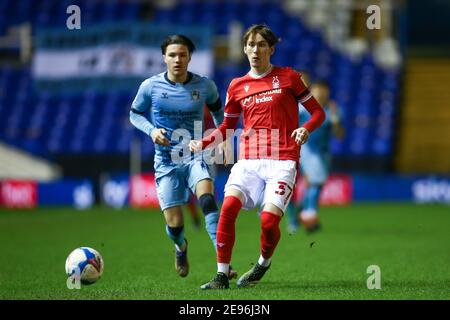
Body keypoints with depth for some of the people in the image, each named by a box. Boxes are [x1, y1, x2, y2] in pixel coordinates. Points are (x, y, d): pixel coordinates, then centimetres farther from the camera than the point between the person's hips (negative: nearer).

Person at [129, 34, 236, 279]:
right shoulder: (150, 86, -5)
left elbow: (217, 108, 20)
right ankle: (181, 248, 36)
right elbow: (135, 114, 9)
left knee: (207, 197, -31)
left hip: (195, 156, 0)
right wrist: (151, 131, -9)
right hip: (166, 160, 0)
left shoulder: (204, 86, -1)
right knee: (174, 224, -4)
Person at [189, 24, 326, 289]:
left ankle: (264, 262, 13)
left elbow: (318, 112, 6)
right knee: (229, 205, -21)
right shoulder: (237, 86, 13)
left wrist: (306, 129, -15)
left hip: (282, 160, -3)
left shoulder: (288, 77, 4)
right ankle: (222, 275, -14)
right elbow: (227, 127, 23)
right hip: (248, 160, 3)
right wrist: (203, 143, 7)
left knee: (269, 220, -19)